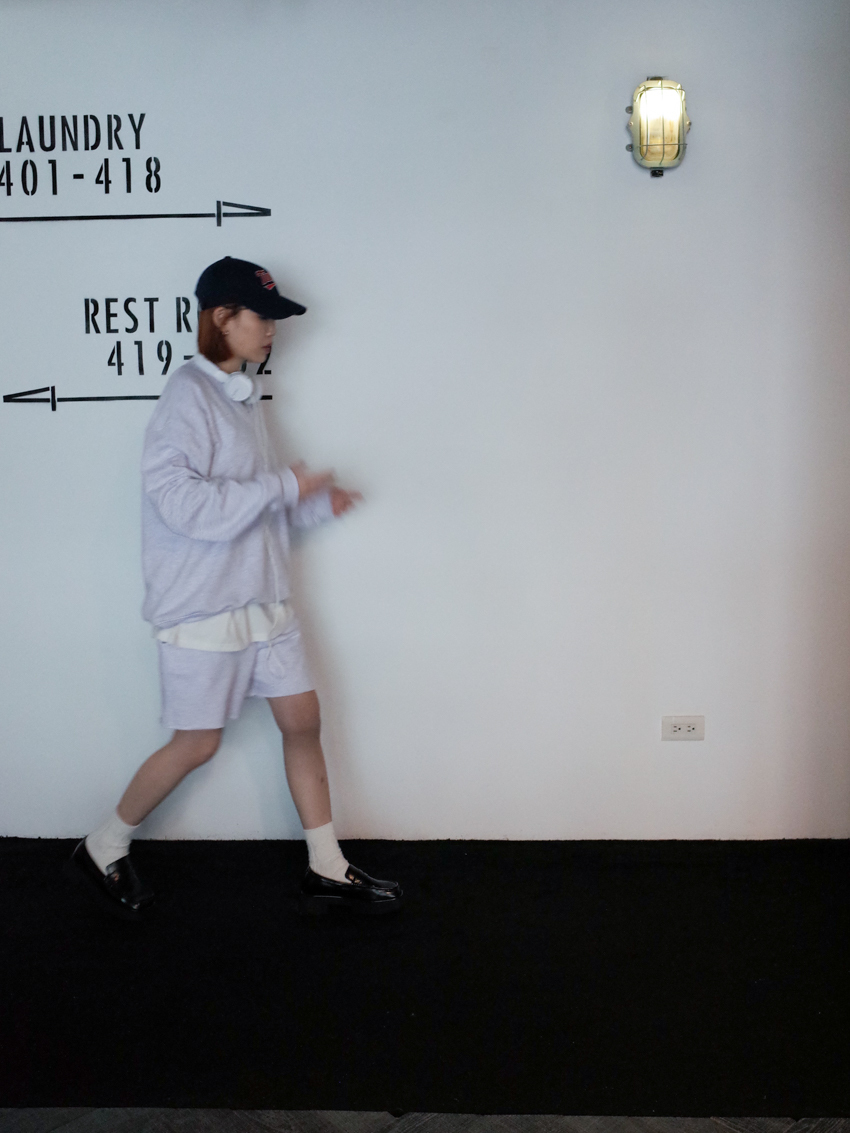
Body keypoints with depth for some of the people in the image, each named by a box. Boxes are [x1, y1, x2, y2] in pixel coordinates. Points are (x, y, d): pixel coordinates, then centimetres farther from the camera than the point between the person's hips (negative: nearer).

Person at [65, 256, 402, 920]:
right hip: (203, 608, -8)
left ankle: (327, 872, 21)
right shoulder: (189, 396, -15)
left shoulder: (241, 394, 12)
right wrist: (284, 487, -22)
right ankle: (102, 853, 24)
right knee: (196, 745, 2)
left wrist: (318, 503, 5)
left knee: (302, 717, 9)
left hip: (262, 597, 9)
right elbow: (180, 498, -25)